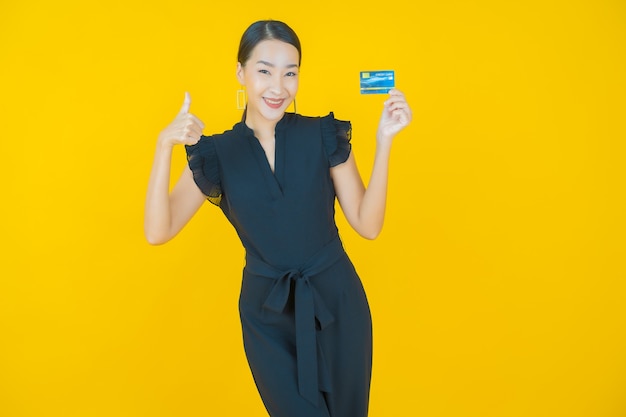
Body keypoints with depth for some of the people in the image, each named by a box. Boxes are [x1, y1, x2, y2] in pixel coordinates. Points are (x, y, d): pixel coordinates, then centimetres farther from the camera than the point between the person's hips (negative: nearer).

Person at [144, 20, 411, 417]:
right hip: (266, 313, 0)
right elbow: (158, 232, -13)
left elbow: (368, 225, -9)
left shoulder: (324, 135, -8)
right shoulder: (218, 154, -5)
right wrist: (164, 145, -23)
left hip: (336, 303, 0)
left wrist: (384, 142, -18)